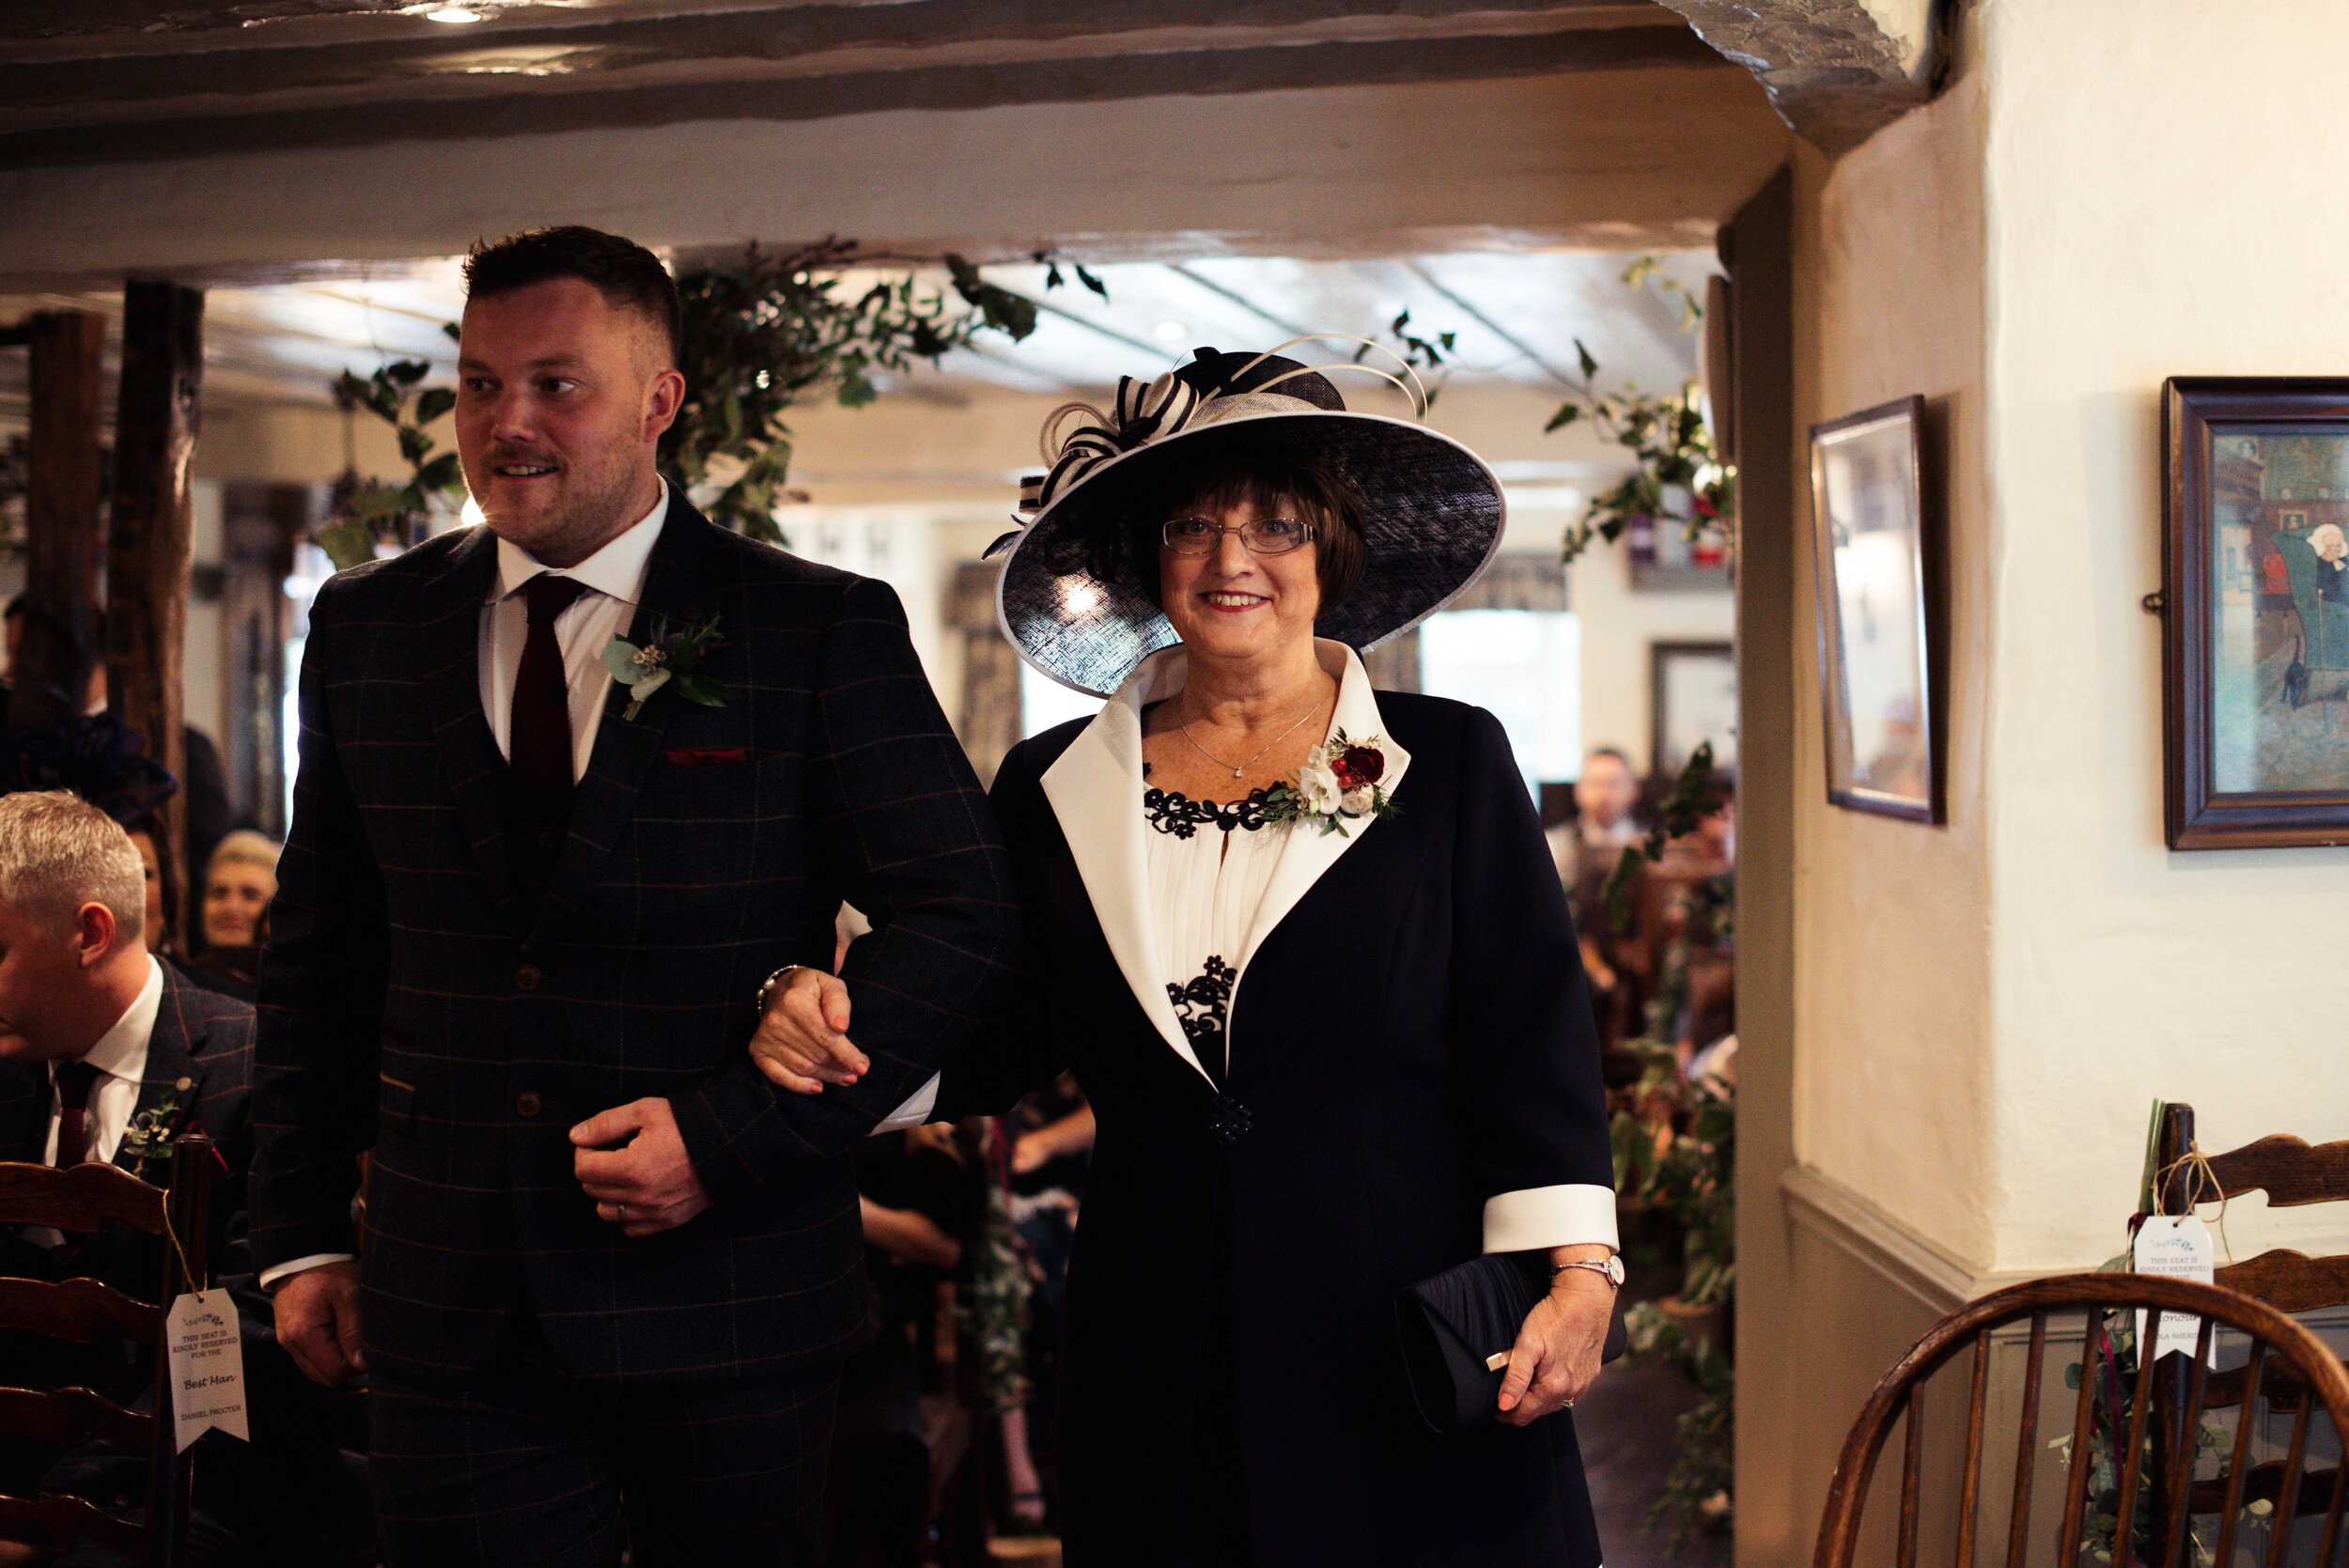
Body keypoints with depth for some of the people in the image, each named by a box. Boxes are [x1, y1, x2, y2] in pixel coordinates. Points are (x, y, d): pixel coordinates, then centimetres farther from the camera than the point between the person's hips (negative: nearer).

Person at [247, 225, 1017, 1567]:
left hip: (728, 1303, -2)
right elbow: (319, 951, 13)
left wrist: (732, 1131, -15)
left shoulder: (823, 629, -5)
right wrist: (303, 1235, 10)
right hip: (450, 1305, 3)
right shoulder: (367, 629, 7)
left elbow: (960, 916, -7)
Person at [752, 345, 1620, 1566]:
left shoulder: (1451, 765, 2)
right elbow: (990, 1040, 10)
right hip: (1158, 1364, 2)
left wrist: (1573, 1273, -12)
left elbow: (1533, 1038, -3)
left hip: (1409, 1350, -1)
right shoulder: (1054, 793, 8)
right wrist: (842, 1026, -10)